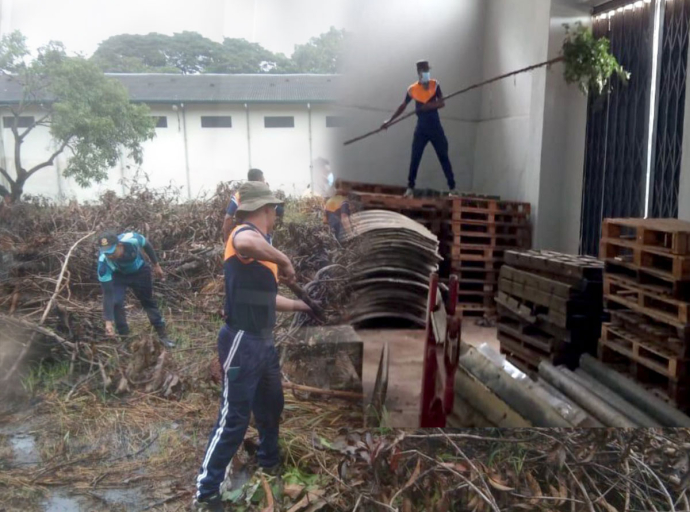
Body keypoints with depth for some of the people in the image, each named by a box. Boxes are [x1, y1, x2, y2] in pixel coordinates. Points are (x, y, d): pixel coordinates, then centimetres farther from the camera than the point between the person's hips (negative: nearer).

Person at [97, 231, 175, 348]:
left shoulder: (131, 239, -40)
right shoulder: (103, 261, -39)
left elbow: (147, 245, -14)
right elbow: (107, 292, -35)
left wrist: (156, 265, -2)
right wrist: (108, 321, -37)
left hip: (139, 270, 1)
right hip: (118, 275, -1)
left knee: (148, 302, 9)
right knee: (116, 303, -19)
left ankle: (163, 335, 21)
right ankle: (124, 337, -1)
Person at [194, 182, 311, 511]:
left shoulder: (261, 244, 15)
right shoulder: (246, 233, -15)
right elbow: (245, 243, -44)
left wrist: (303, 306, 33)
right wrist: (284, 260, -29)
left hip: (263, 342, 10)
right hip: (242, 342, -10)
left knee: (271, 406, 25)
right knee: (233, 419, -3)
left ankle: (270, 464, 47)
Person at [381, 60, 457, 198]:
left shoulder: (435, 84, 1)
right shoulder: (412, 89, -1)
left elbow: (442, 103, -6)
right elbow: (403, 106, 8)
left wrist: (429, 106, -22)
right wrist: (389, 121, 6)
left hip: (436, 127, 0)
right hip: (421, 129, 0)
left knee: (444, 157, 2)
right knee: (415, 158, -4)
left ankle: (452, 188, 6)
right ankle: (410, 187, 3)